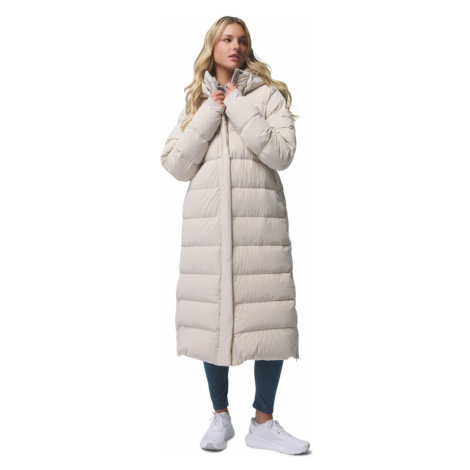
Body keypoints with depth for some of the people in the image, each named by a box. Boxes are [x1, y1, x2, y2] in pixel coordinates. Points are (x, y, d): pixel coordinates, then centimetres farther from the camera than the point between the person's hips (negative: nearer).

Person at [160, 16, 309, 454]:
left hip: (260, 220, -2)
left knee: (269, 317, -5)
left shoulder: (268, 94, 9)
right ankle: (220, 417, 20)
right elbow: (175, 164, 6)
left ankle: (263, 423, 10)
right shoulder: (196, 101, 17)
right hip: (207, 220, 2)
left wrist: (237, 107, -5)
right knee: (211, 316, 4)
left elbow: (282, 154, -6)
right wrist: (210, 114, -1)